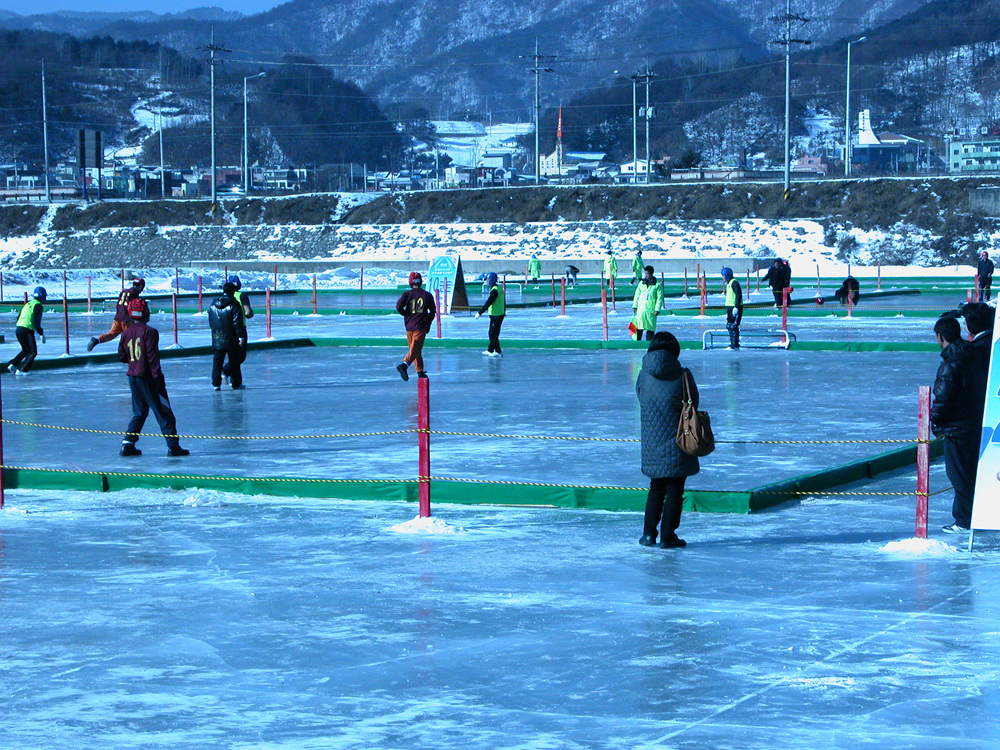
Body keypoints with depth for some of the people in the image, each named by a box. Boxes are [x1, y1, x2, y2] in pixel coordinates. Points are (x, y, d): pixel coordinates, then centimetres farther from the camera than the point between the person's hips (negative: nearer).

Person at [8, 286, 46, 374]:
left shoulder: (28, 304, 18)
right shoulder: (38, 305, -7)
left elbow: (18, 317, 22)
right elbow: (36, 322, -17)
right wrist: (42, 334, -13)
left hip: (18, 328, 8)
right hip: (27, 331, -8)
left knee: (25, 350, 24)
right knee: (33, 353, 2)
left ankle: (13, 364, 11)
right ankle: (21, 370, -5)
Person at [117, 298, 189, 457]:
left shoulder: (126, 333, 6)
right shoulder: (149, 332, -12)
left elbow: (121, 357, 11)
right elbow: (153, 356, -18)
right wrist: (157, 377, -17)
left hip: (132, 377, 7)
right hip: (147, 378, -7)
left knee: (139, 412, 18)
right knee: (164, 413, -1)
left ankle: (127, 444, 10)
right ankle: (173, 446, -1)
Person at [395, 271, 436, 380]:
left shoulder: (407, 294, 1)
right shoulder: (427, 295, 3)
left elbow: (399, 307, -11)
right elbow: (432, 311, 8)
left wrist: (406, 314, 6)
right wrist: (428, 324, 20)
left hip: (409, 325, 2)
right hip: (421, 326, -2)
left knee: (415, 348, 15)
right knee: (416, 348, -10)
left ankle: (420, 371, 19)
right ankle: (404, 364, -33)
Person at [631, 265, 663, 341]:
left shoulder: (657, 285, -1)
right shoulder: (641, 283, 11)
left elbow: (660, 298, -2)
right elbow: (637, 295, 15)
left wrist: (657, 309, -9)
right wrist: (634, 306, 9)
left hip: (650, 311, -3)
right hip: (640, 309, 3)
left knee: (650, 328, -1)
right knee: (638, 328, 1)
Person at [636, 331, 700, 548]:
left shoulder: (644, 375, -2)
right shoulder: (682, 375, -9)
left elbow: (641, 399, 9)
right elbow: (693, 404, 0)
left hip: (652, 444, 3)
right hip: (677, 444, -3)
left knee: (656, 488, 16)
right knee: (674, 489, 5)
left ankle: (649, 533, 11)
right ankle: (667, 535, 3)